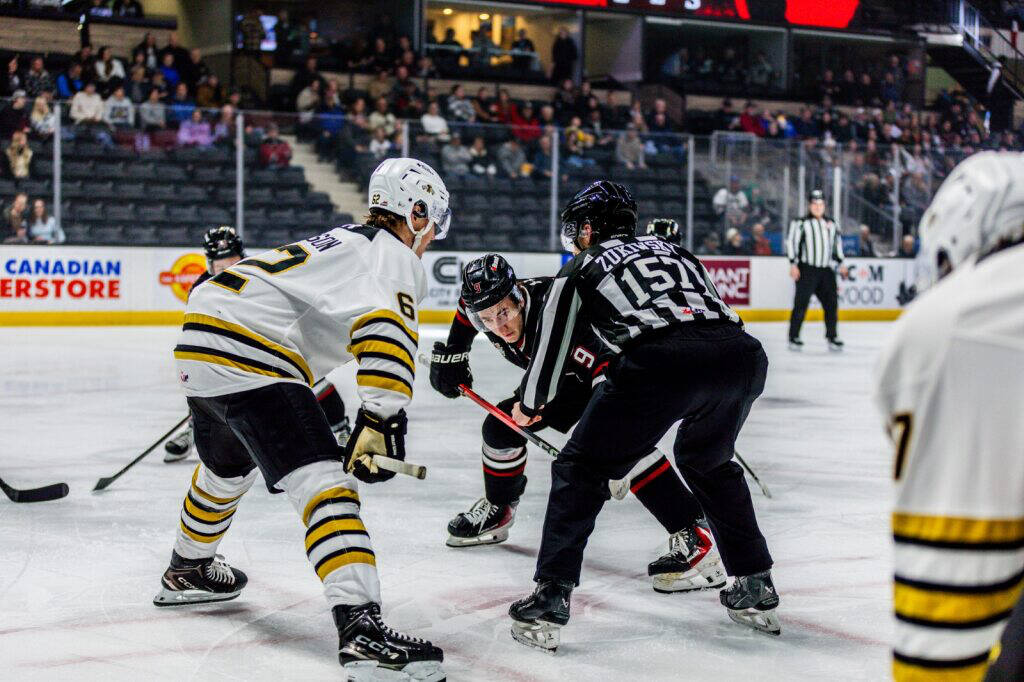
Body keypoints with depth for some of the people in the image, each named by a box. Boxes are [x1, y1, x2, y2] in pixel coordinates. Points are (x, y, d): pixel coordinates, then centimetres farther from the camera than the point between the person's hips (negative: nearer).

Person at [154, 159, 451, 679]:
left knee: (228, 466, 34)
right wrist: (380, 422, -31)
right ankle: (360, 625, -33)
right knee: (324, 481, -19)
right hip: (248, 356, -10)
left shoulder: (347, 242, 26)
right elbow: (384, 330, -24)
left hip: (198, 347, 10)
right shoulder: (394, 256, -4)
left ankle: (186, 571, 57)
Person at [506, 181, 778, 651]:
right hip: (741, 354, 5)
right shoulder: (674, 250, 35)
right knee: (707, 461, 31)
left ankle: (549, 601, 4)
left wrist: (529, 407, 45)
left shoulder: (581, 269, 23)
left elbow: (551, 347, 27)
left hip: (661, 363, -5)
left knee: (582, 469, 11)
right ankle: (756, 591, 32)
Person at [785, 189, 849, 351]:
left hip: (826, 271, 5)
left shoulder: (832, 224, 16)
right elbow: (791, 242, -5)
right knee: (801, 304, -7)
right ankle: (793, 337, -1)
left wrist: (841, 263, 18)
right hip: (806, 269, -5)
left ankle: (832, 336, 10)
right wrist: (793, 264, -13)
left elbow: (837, 244, 25)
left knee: (831, 303, 1)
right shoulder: (801, 223, -1)